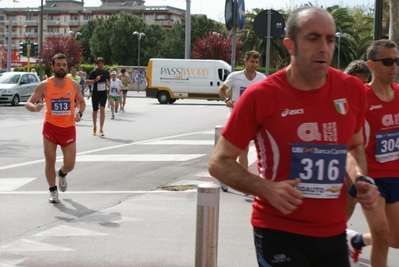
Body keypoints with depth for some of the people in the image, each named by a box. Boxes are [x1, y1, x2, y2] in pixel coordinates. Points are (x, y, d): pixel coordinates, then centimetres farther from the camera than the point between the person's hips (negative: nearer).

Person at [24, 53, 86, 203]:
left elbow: (81, 102, 13)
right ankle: (53, 191, 22)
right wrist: (35, 108, -30)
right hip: (50, 128, -1)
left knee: (70, 165, 1)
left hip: (68, 129, 1)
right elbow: (28, 103, -6)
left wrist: (79, 113, -9)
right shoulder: (44, 86, -9)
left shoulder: (74, 85, -3)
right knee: (50, 162, 2)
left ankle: (62, 174, 38)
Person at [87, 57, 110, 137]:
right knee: (95, 111, 11)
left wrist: (108, 84, 4)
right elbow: (88, 81, -8)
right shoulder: (94, 72, -5)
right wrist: (95, 80, -23)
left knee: (102, 109, -15)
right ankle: (94, 127, 33)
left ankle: (101, 129, -13)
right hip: (95, 93, -1)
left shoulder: (106, 72, 6)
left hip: (103, 93, 1)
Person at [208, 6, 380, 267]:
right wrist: (267, 189, -21)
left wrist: (360, 178, -1)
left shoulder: (352, 90, -1)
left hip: (333, 233, 4)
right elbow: (219, 162, -6)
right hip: (279, 232, -4)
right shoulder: (261, 95, -13)